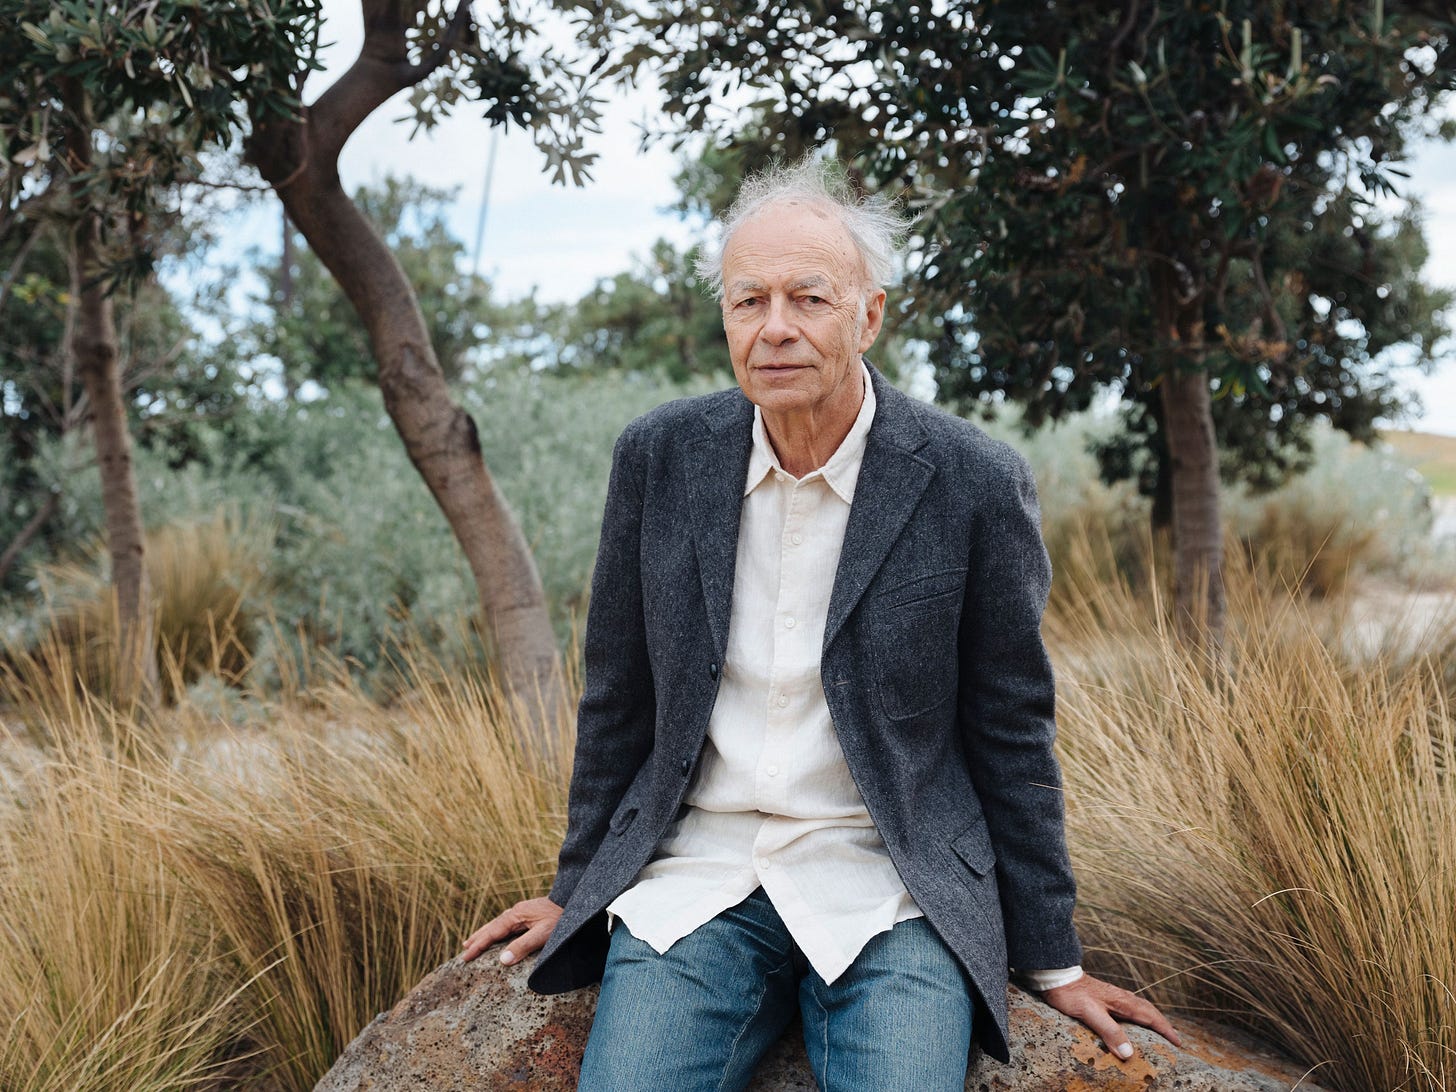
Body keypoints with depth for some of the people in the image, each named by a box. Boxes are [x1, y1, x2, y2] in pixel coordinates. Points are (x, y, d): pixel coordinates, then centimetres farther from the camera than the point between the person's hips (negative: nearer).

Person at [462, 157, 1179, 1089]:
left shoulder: (974, 483, -7)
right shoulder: (660, 456, 1)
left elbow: (1012, 732, 2)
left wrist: (1052, 963, 6)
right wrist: (576, 892, 16)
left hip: (888, 893, -2)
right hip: (694, 879, 2)